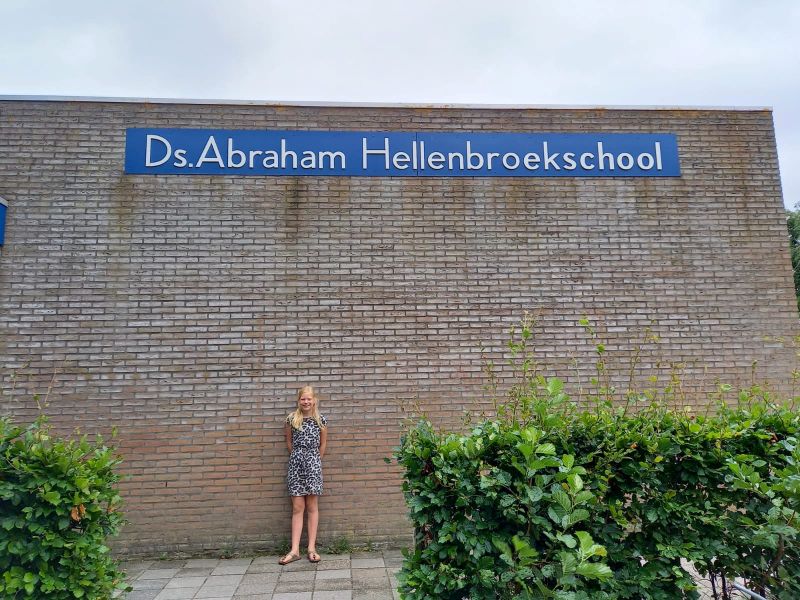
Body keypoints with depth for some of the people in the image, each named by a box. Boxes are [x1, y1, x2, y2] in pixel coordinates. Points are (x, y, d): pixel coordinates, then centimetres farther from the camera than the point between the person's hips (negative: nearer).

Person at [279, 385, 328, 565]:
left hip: (313, 464, -1)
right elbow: (289, 442, 11)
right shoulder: (291, 419, -1)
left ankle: (311, 548, 10)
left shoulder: (321, 420, -1)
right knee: (297, 508, 3)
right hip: (295, 465, 1)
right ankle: (294, 550, 6)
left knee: (312, 506, 5)